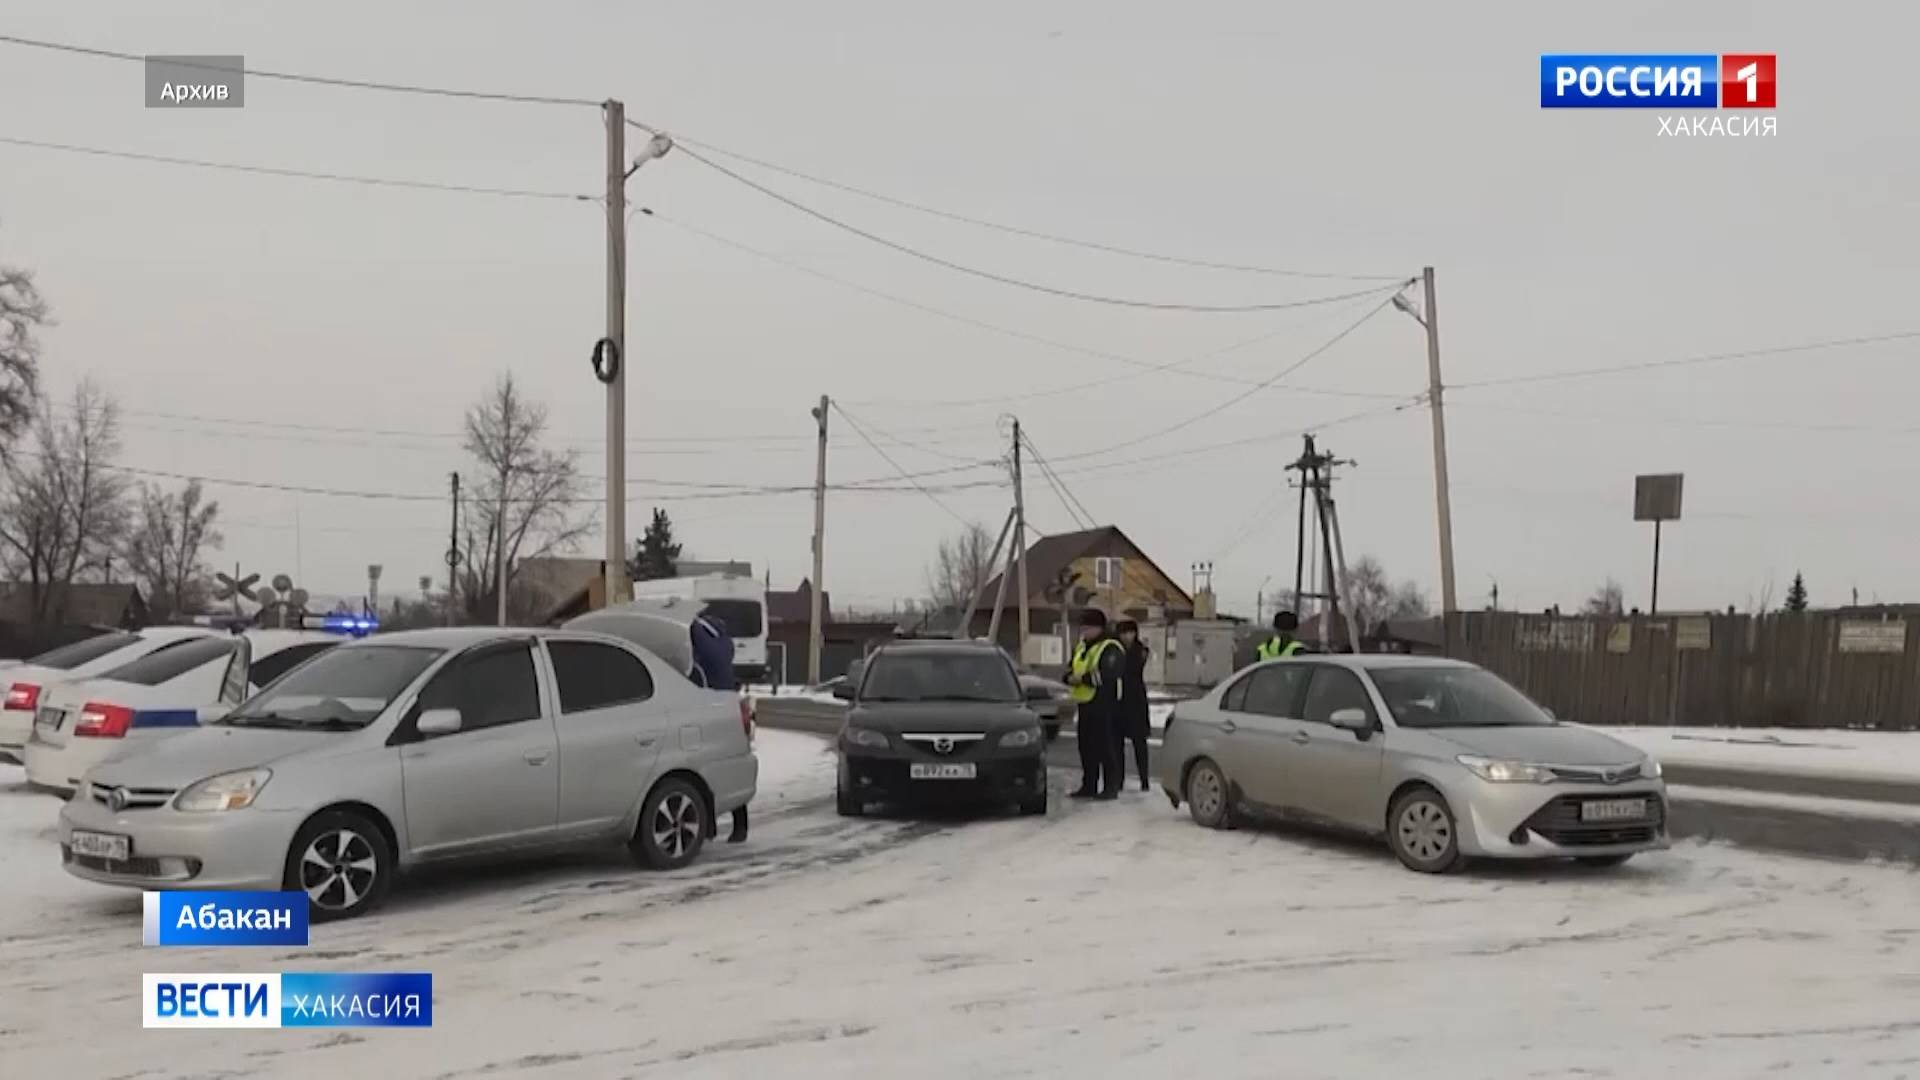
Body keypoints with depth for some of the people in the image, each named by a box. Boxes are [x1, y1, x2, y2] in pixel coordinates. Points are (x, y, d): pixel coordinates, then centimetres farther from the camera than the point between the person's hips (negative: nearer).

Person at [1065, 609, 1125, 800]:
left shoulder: (1110, 649, -11)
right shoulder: (1080, 648, 18)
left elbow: (1107, 675, -25)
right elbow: (1070, 670, 21)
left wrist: (1083, 678, -20)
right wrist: (1071, 678, -3)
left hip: (1103, 704, -9)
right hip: (1085, 704, 9)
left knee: (1106, 746, -7)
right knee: (1087, 748, 12)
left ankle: (1111, 787, -2)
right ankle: (1089, 786, 20)